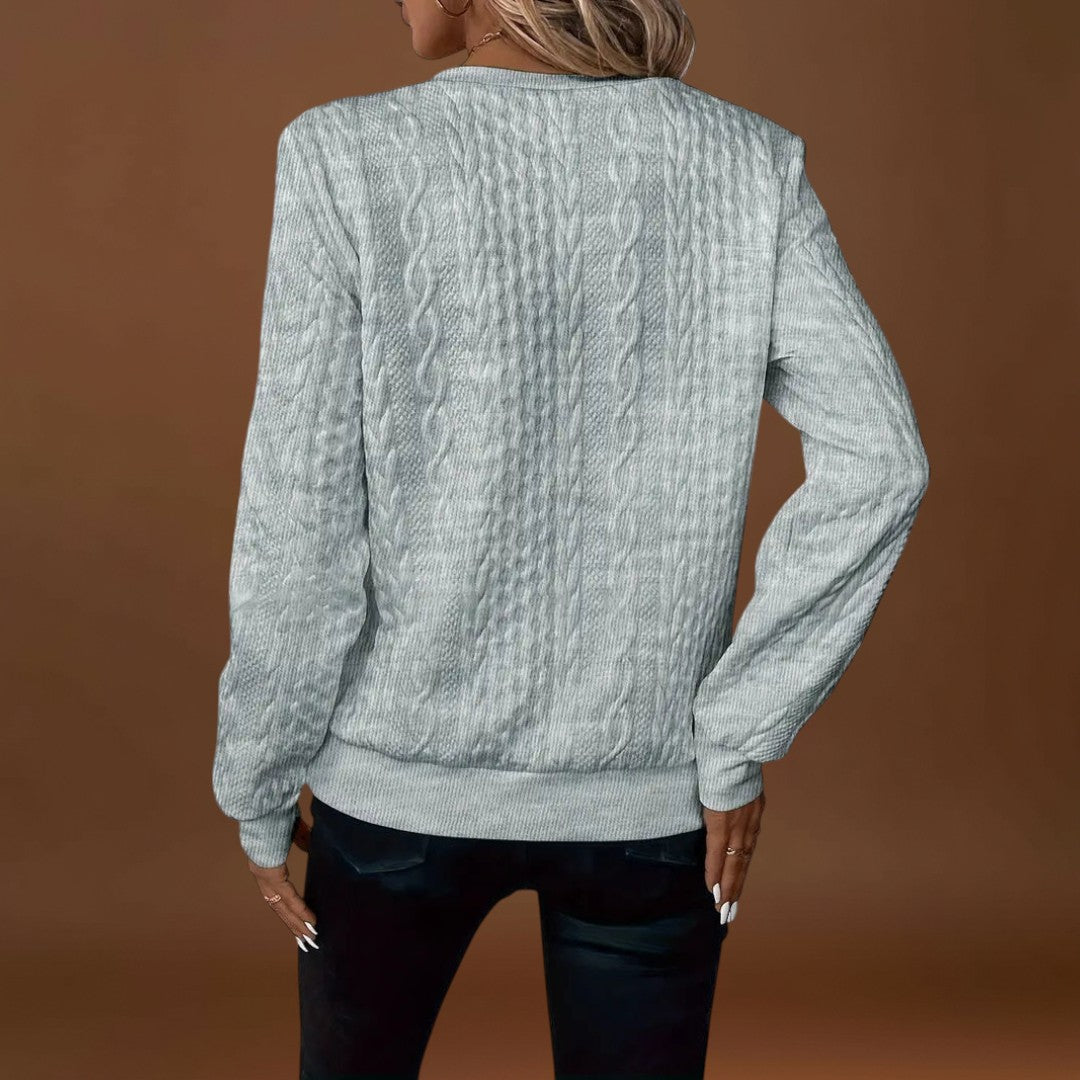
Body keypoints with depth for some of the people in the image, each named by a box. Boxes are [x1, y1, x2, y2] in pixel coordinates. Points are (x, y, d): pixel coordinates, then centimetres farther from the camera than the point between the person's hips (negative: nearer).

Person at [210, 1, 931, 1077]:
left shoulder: (351, 156, -12)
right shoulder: (748, 160, -5)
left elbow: (300, 523, -12)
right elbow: (877, 461, -12)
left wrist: (261, 790, 0)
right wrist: (741, 741, -6)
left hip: (405, 782, -1)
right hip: (650, 793, 2)